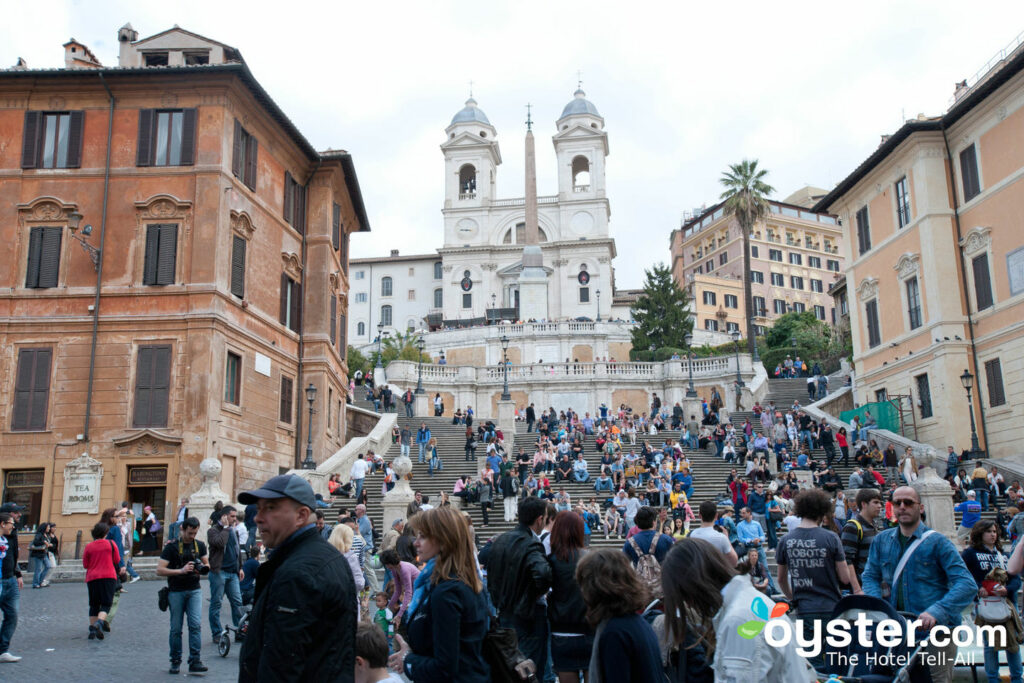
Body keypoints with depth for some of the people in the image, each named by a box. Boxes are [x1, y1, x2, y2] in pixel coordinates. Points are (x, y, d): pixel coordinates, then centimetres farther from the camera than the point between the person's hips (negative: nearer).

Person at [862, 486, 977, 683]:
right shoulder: (882, 540, 11)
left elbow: (967, 585, -12)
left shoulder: (937, 542, -3)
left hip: (935, 630, -4)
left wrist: (935, 612, -25)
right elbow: (870, 576, 12)